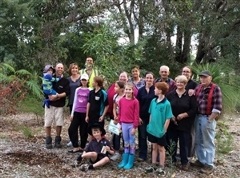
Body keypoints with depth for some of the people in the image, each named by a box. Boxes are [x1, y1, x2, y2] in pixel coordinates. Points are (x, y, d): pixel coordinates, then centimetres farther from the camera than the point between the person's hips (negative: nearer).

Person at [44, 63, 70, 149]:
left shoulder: (65, 81, 0)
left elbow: (67, 92, -10)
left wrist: (57, 96, -21)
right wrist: (49, 95, -13)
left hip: (60, 105, -1)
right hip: (49, 103, 1)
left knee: (59, 123, 0)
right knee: (48, 123, 1)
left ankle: (57, 141, 15)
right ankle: (48, 141, 12)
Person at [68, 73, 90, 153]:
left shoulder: (89, 91, -2)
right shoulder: (78, 90, 9)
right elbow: (75, 102, 13)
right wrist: (72, 113, 10)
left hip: (85, 113, -4)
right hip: (77, 112, 4)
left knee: (83, 131, 3)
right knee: (71, 129, -1)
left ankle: (82, 147, 17)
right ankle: (76, 147, 6)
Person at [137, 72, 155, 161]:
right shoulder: (141, 90, 5)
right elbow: (137, 104, 4)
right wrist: (138, 116, -3)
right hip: (142, 117, 2)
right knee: (142, 136, 5)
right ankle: (142, 155, 14)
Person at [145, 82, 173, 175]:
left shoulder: (166, 103, -17)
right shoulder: (153, 101, -1)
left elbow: (168, 119, -13)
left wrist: (163, 130, -13)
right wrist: (150, 125, 8)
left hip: (160, 130, -5)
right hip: (153, 129, 5)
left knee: (161, 148, 10)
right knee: (154, 147, 17)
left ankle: (161, 167, 23)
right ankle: (153, 165, 30)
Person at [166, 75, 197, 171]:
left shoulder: (190, 95, -2)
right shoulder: (170, 94, 4)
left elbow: (194, 109, -5)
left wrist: (183, 115, -15)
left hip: (185, 124, -2)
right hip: (172, 123, 2)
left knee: (184, 143, 4)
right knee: (172, 143, 10)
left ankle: (184, 162, 19)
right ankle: (172, 160, 27)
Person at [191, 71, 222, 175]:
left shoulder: (215, 89, -10)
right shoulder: (198, 88, 9)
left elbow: (218, 107, -15)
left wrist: (210, 119, -15)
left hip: (208, 118, -6)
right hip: (197, 117, 6)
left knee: (208, 142, 3)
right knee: (198, 141, 15)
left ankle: (209, 165, 13)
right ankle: (201, 160, 29)